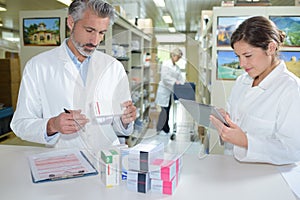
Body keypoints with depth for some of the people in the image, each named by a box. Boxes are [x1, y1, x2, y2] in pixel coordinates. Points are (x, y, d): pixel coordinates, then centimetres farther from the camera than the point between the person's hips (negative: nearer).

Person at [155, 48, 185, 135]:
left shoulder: (176, 67, 13)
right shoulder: (166, 64, -8)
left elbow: (180, 77, 7)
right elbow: (165, 77, -18)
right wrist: (175, 81, -25)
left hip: (171, 90, 7)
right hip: (164, 89, -6)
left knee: (168, 110, 9)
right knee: (164, 109, -6)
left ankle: (166, 128, 17)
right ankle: (160, 128, 6)